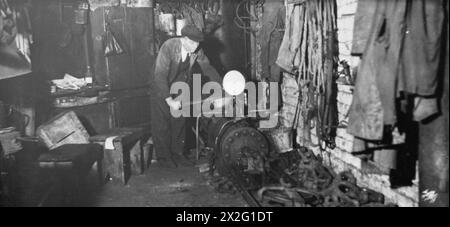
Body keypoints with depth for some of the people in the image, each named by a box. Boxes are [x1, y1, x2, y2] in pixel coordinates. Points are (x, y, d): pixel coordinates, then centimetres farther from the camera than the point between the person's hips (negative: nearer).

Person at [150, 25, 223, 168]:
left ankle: (177, 153, 24)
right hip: (162, 89, -5)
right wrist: (169, 100, -37)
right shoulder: (168, 47, -30)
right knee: (162, 125, 1)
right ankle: (163, 158, 13)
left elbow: (208, 68, -1)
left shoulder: (197, 50, -15)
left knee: (179, 122, 10)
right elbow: (160, 76, -33)